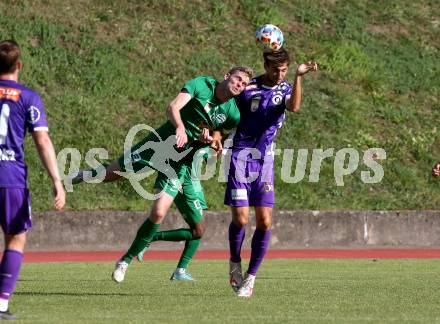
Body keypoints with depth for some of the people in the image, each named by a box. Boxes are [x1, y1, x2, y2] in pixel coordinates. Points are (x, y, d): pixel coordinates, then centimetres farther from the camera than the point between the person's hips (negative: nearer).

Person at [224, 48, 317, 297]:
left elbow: (294, 107, -20)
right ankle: (235, 263, 17)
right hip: (240, 157, -2)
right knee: (241, 218, -10)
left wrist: (299, 77, -30)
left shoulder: (285, 90, 4)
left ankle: (251, 277, 5)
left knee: (265, 221, -6)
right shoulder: (248, 88, -2)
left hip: (264, 161, 2)